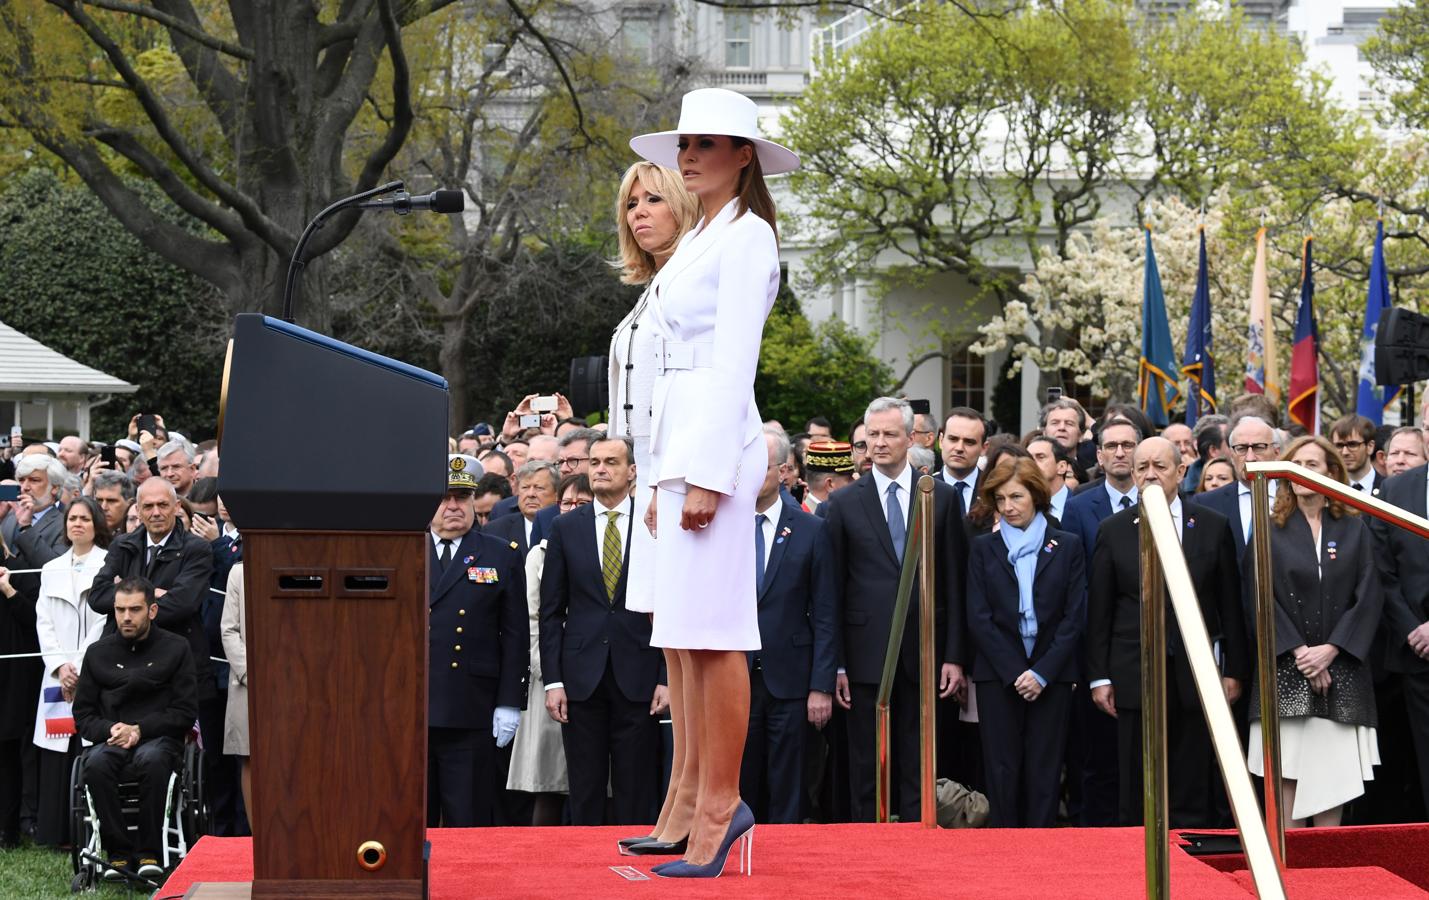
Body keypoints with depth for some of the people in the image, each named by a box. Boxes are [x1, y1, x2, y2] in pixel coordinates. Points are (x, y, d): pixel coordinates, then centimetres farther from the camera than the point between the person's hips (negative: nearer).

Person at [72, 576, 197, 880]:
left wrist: (139, 729, -10)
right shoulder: (98, 652, 14)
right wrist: (110, 730, -9)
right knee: (96, 763, -34)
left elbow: (185, 712, 2)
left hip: (158, 738, -2)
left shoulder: (175, 648, 7)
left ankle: (149, 852, -27)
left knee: (152, 759, -38)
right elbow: (83, 715, 13)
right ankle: (119, 851, -23)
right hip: (111, 740, 2)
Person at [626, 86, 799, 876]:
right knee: (689, 634, 9)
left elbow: (734, 361, -14)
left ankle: (718, 806, -5)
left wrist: (707, 475, -19)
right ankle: (716, 803, 13)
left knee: (714, 633, -8)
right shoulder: (696, 242, 21)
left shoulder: (746, 236, -7)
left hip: (716, 441, -9)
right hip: (679, 442, 10)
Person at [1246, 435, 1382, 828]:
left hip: (1340, 668, 1)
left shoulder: (1354, 530, 10)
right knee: (1287, 775, -6)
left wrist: (1331, 649, -10)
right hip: (1286, 668, -1)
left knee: (1332, 776, -3)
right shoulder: (1271, 531, 7)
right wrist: (1298, 652, -12)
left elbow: (1369, 597, 2)